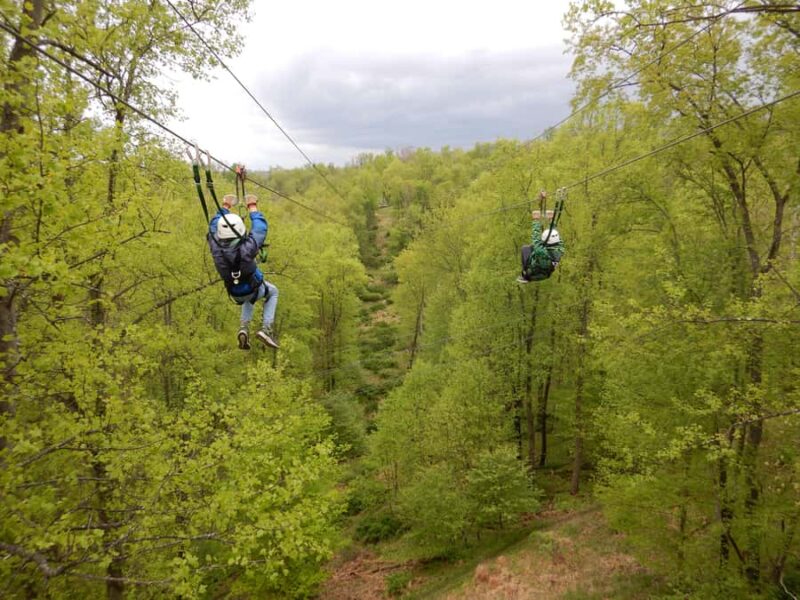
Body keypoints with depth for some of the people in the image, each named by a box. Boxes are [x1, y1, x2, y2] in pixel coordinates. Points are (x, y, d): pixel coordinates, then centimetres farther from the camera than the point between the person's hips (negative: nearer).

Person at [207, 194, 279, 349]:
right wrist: (252, 207, -8)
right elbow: (260, 227, -23)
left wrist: (225, 207, 5)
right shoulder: (246, 248, -39)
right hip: (254, 289, -4)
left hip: (235, 294, 4)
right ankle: (266, 329, 11)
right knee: (272, 292, 28)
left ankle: (244, 327, 16)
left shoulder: (216, 248, -28)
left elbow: (213, 227, -8)